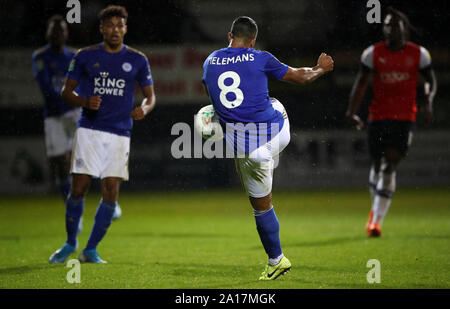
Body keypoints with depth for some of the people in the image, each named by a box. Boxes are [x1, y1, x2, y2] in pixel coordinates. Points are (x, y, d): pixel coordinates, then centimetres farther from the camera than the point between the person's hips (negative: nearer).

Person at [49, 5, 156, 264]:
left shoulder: (138, 60, 8)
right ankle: (70, 243, 15)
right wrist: (85, 102, -12)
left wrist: (144, 108, -8)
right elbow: (67, 91, 9)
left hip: (120, 134, 1)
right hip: (89, 130, -1)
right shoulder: (85, 56, 5)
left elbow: (150, 96, 15)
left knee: (111, 192, -6)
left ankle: (91, 250, 6)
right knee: (79, 188, -6)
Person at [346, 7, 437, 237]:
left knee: (390, 166, -14)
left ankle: (376, 219, -13)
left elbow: (430, 80, 14)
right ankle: (377, 209, 34)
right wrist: (352, 111, -7)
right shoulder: (373, 53, 1)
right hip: (378, 115, 2)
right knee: (376, 165, 7)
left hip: (404, 117, -2)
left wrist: (428, 102, -4)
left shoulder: (418, 54, 1)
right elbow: (361, 82, 5)